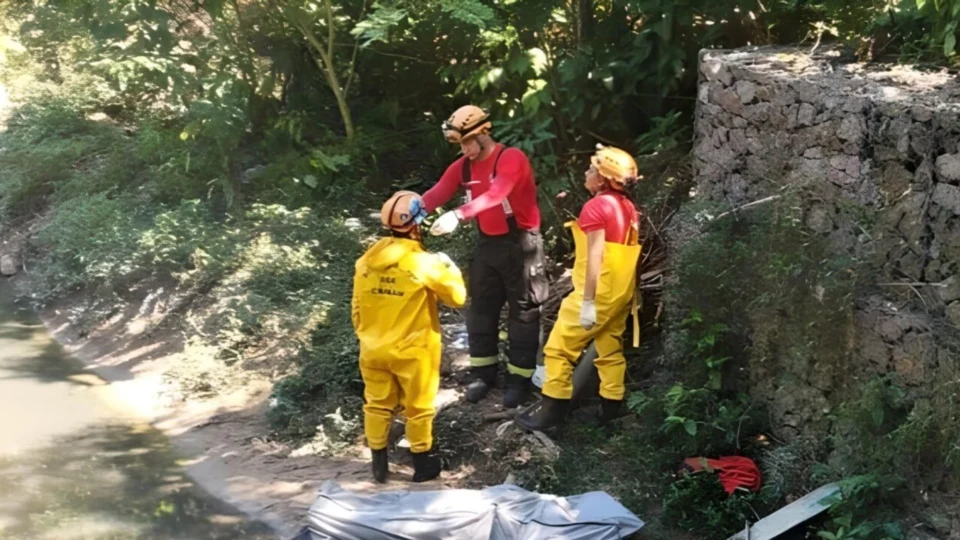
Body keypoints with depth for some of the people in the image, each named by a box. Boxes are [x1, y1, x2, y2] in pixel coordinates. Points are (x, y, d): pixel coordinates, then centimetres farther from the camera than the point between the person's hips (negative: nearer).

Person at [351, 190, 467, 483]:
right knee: (418, 409, 12)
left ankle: (378, 464, 27)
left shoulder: (366, 261, -4)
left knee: (377, 405, 17)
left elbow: (357, 309, 5)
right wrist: (448, 267, 7)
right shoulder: (425, 263, -19)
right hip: (413, 352, -4)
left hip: (374, 350, 4)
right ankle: (423, 464, 25)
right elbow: (458, 297, -8)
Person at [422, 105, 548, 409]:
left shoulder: (512, 159, -19)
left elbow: (494, 195, -36)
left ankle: (519, 379, 9)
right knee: (481, 309, 11)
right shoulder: (463, 167, 2)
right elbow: (437, 194, -11)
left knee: (523, 311, 2)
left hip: (520, 243, -7)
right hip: (487, 243, 7)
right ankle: (483, 373, 22)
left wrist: (458, 216, -49)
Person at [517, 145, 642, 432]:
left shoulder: (596, 206, -15)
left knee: (560, 347, 1)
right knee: (610, 349, 14)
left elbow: (596, 257, -20)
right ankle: (610, 408, 16)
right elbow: (624, 253, 12)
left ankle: (552, 408, 4)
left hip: (598, 293, -8)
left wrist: (588, 302, -20)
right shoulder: (628, 207, 9)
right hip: (620, 292, 8)